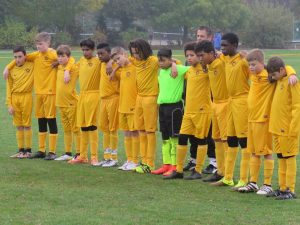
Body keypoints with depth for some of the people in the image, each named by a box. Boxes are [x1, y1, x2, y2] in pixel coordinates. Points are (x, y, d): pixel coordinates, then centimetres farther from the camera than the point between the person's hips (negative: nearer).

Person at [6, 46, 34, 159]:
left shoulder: (32, 65, -2)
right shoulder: (12, 70, 5)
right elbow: (9, 88, 7)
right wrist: (9, 105, 2)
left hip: (26, 96, -3)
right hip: (14, 97, 3)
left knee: (27, 125, 0)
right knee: (19, 126, 8)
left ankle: (28, 150, 7)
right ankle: (21, 150, 14)